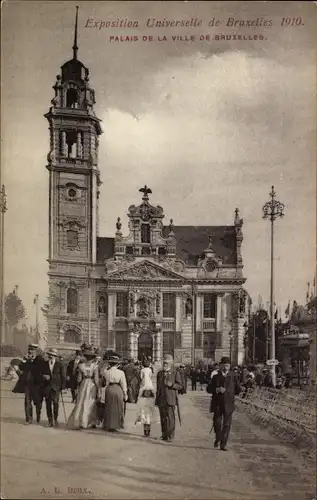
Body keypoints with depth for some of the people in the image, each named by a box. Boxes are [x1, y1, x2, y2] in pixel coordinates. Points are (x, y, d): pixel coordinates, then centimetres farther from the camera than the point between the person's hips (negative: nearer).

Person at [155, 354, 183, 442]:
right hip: (161, 400, 4)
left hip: (170, 400, -4)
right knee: (163, 418, 6)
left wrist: (171, 384, -17)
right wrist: (157, 399, 16)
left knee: (170, 418, -7)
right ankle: (164, 435, 14)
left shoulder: (175, 373, 2)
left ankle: (170, 436, -3)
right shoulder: (159, 373, 16)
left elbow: (180, 386, 0)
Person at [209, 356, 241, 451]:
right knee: (217, 422, -2)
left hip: (228, 404, -1)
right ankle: (218, 438, 25)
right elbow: (210, 389, 5)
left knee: (226, 424, -3)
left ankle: (223, 444, 4)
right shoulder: (216, 377, 8)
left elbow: (238, 390, 9)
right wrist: (217, 390, -12)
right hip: (217, 403, 1)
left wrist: (227, 392, 4)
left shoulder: (233, 376, 5)